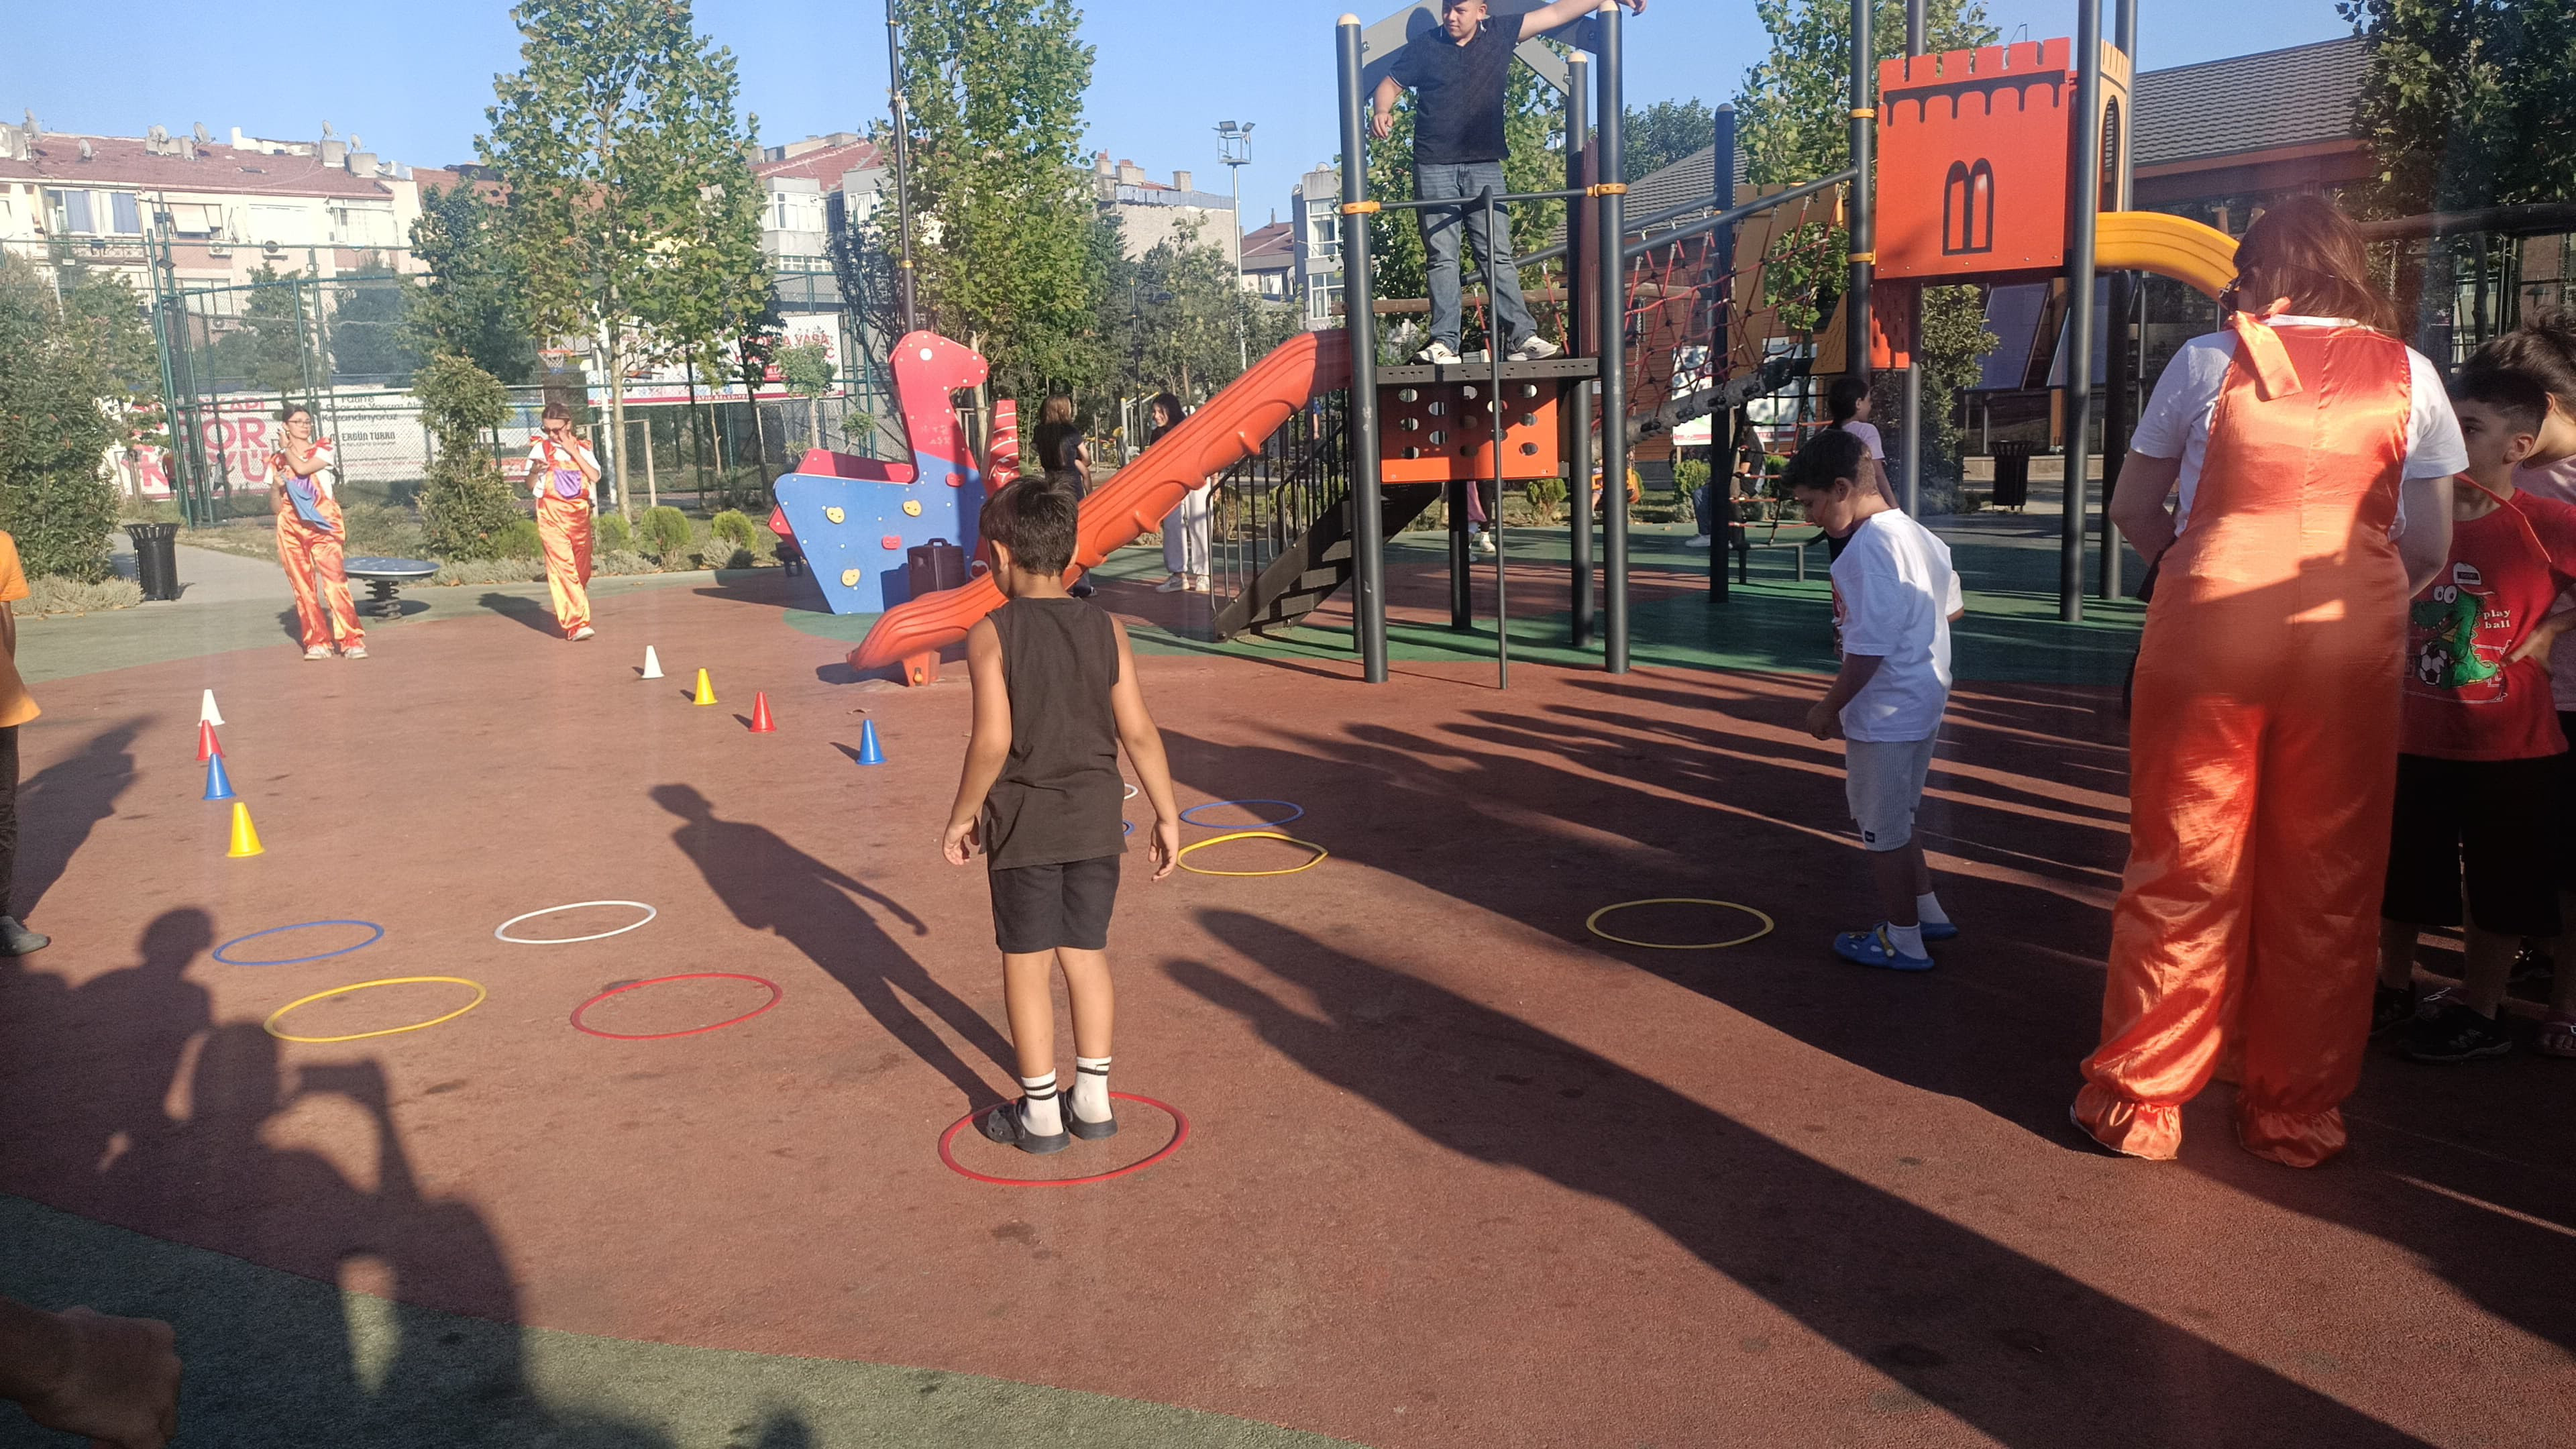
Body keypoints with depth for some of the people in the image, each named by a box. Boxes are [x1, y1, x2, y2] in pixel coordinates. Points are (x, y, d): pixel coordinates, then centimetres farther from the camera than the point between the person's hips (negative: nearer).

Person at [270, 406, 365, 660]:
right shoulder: (276, 461, 14)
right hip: (291, 530, 3)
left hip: (323, 525, -3)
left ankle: (352, 641, -15)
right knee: (302, 586, 0)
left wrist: (287, 448, 5)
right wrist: (276, 486, -6)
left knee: (335, 582, -14)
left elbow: (302, 468, -12)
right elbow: (275, 508, 14)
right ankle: (317, 642, 6)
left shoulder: (322, 449, 9)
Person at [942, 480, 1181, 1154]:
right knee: (1087, 953, 16)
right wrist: (1167, 815, 7)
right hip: (1096, 821, 4)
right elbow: (1139, 732, -2)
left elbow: (992, 741, -18)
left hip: (1024, 825, -4)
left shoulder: (990, 635, -12)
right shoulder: (1106, 630, -2)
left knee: (1026, 964, 8)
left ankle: (1040, 1113, 17)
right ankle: (1093, 1099, 23)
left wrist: (962, 815, -4)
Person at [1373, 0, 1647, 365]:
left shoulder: (1500, 35, 9)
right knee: (1443, 258, -3)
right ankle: (1444, 343, -3)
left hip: (1484, 166, 1)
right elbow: (1389, 85, 12)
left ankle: (1522, 337, -7)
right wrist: (1383, 112, -11)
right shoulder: (1424, 47, 6)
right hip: (1434, 167, -1)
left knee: (1497, 255, -4)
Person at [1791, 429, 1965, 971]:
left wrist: (1829, 707, -15)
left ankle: (1903, 941, 18)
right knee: (1895, 819, 24)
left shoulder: (1868, 549, -23)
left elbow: (1870, 650, -24)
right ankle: (1928, 911, 36)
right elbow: (1953, 607, 18)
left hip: (1885, 713, -10)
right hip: (1923, 700, 10)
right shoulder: (1916, 534, 6)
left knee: (1881, 829, 6)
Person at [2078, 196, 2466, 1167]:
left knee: (2183, 869, 6)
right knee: (2325, 880, 10)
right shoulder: (2409, 376, 6)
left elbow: (2132, 511, 6)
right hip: (2352, 641, 1)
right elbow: (2430, 549, 7)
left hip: (2209, 624, -1)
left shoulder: (2209, 360, 1)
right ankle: (2295, 1113, 20)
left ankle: (2139, 1099, 13)